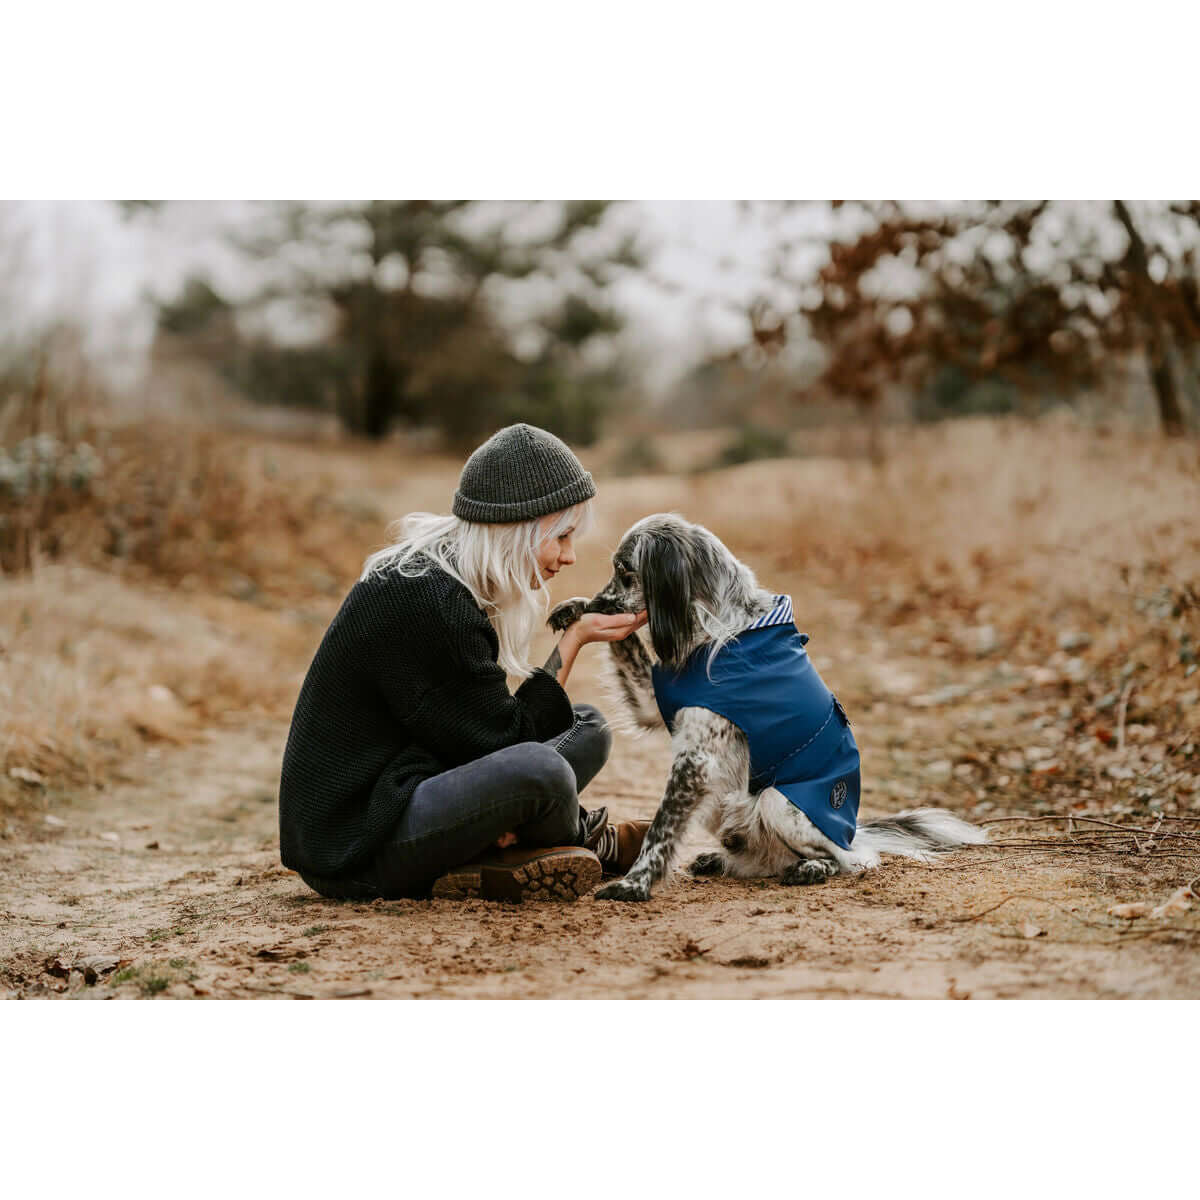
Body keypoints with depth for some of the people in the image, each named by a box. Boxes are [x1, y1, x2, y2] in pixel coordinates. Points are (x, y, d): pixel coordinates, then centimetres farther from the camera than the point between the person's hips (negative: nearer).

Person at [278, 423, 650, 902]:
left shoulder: (448, 581, 8)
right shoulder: (423, 601, -23)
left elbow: (482, 727, 11)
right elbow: (504, 737, -16)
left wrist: (492, 809, -8)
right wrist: (574, 641, -8)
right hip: (354, 850, -10)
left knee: (587, 728, 12)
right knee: (539, 769, -31)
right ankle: (585, 840, 3)